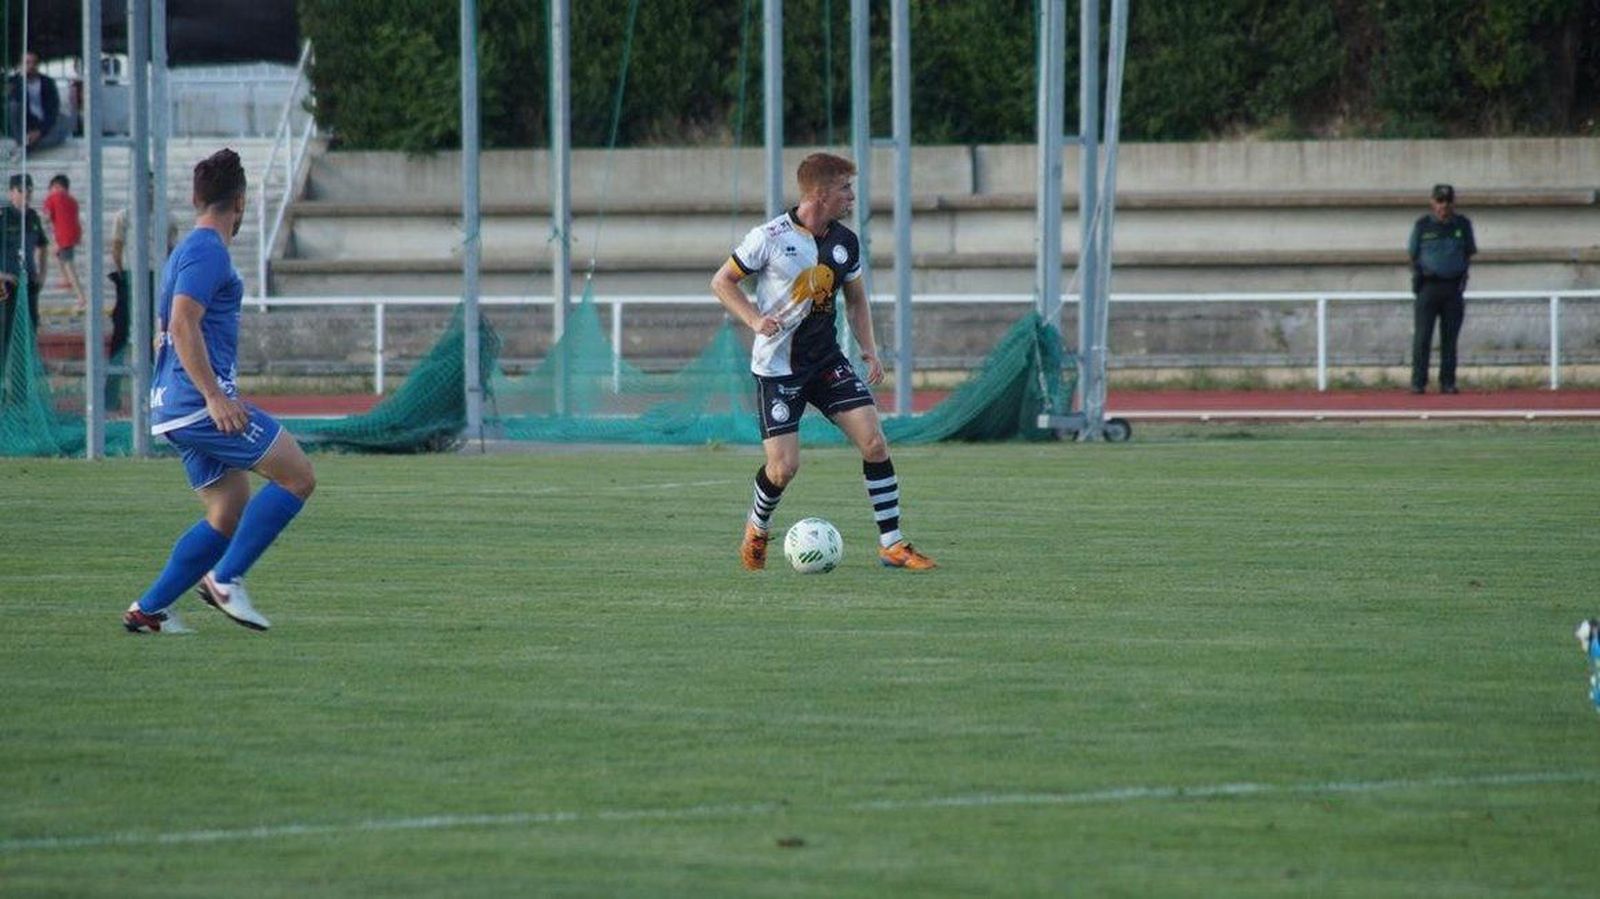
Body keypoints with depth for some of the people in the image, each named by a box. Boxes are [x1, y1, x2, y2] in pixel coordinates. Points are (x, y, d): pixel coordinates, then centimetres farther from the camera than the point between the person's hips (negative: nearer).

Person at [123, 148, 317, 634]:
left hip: (177, 409, 10)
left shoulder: (190, 250, 21)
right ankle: (226, 578, -12)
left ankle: (148, 609, 7)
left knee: (230, 514, 11)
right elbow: (183, 325, -21)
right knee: (297, 477, -8)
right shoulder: (207, 250, -10)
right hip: (200, 405, -10)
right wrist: (215, 397, -23)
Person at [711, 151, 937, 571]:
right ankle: (757, 529, 23)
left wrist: (869, 348, 4)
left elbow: (855, 299, 18)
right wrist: (755, 319, -18)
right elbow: (722, 281, -3)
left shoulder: (845, 242, 4)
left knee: (874, 441, -11)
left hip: (827, 360, 5)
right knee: (784, 467, -10)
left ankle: (892, 545, -3)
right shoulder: (771, 238, -12)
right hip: (777, 367, -5)